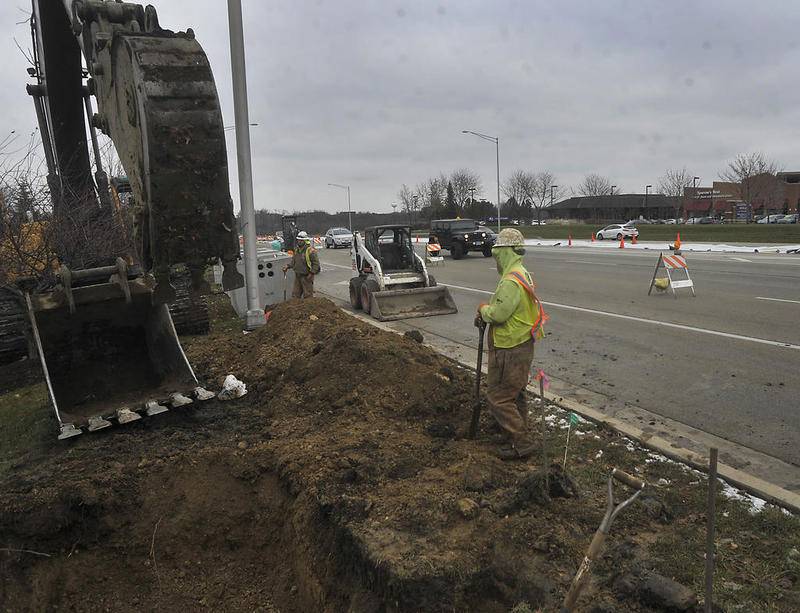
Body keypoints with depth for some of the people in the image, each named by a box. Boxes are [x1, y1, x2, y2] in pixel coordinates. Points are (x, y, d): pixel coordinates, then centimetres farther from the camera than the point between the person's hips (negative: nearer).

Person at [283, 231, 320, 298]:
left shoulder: (310, 251, -16)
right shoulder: (297, 250, 8)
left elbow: (316, 263, -16)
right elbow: (293, 260, 18)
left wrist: (311, 273, -20)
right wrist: (287, 266, 1)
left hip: (306, 277, -8)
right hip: (297, 276, 8)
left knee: (308, 295, 1)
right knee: (295, 294, 15)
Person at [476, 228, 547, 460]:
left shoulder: (511, 281, -24)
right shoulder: (522, 274, 11)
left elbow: (498, 314, -28)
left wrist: (483, 309, -7)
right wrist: (485, 314, 2)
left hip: (510, 351, -11)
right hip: (521, 346, 11)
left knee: (498, 397, -2)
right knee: (515, 393, 22)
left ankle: (522, 444, 4)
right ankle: (520, 432, 37)